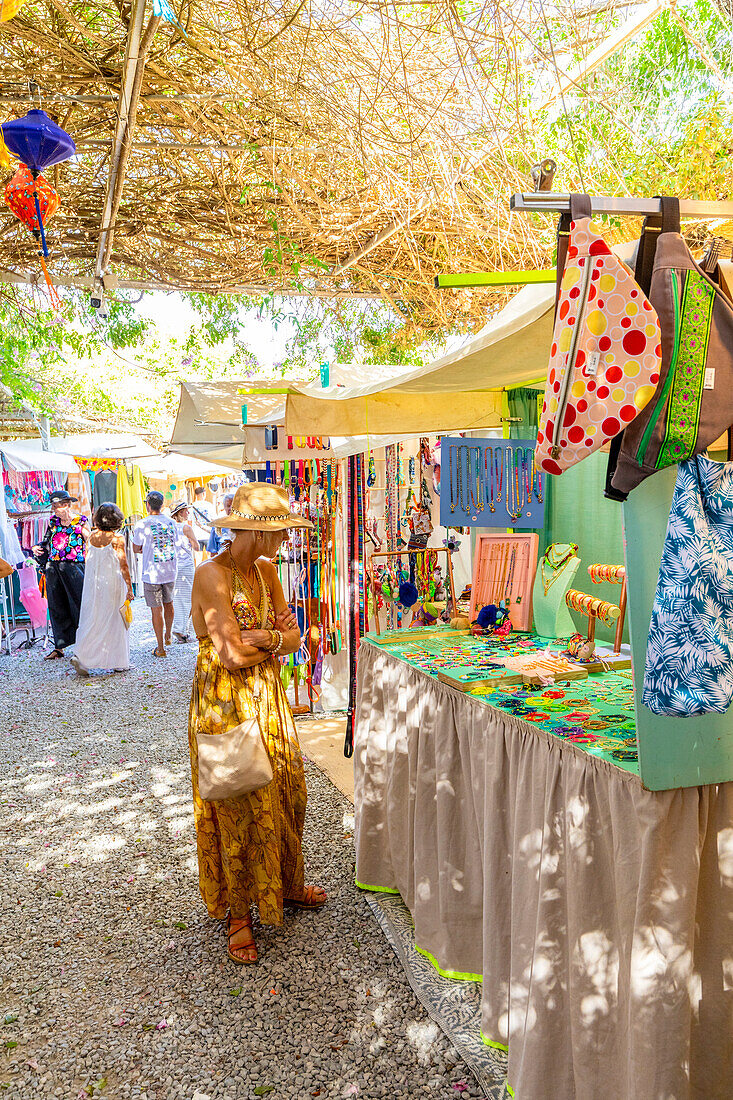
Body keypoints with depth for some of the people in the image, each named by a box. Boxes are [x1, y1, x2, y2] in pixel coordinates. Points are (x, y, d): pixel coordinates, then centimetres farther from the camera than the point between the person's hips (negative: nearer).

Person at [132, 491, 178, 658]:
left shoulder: (142, 524, -11)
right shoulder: (171, 522, 3)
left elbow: (136, 549, -1)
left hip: (151, 573, -5)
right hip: (170, 571, 5)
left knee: (156, 610, 1)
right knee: (168, 603, 22)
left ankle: (161, 648, 5)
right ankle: (167, 636, 39)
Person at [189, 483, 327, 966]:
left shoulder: (266, 571, 3)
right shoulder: (212, 575, -20)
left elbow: (294, 638, 3)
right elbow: (233, 655, -24)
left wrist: (261, 638, -16)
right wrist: (277, 639, -9)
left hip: (268, 699, 7)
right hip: (225, 704, -7)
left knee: (283, 794, 16)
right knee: (238, 806, 3)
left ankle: (284, 885, 36)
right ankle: (238, 911, 21)